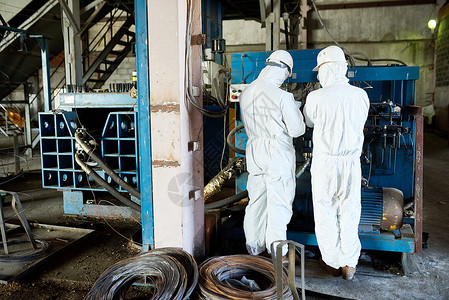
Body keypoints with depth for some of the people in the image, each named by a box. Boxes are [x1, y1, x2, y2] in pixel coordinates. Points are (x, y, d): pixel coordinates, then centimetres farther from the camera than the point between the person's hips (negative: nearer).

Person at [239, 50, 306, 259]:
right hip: (278, 154, -6)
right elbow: (297, 130, -13)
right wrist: (296, 110, 7)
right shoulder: (282, 96, -17)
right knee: (278, 202, 5)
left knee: (256, 200, 17)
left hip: (254, 150, 6)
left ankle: (254, 246, 30)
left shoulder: (246, 92, 3)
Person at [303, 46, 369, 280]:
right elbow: (359, 124, 11)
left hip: (325, 162, -3)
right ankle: (349, 264, 24)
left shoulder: (316, 97, -12)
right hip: (352, 162, 3)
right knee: (349, 213, 14)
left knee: (326, 212, 12)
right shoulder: (361, 95, -3)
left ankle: (332, 262, 23)